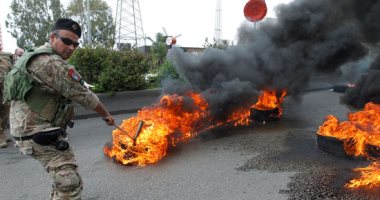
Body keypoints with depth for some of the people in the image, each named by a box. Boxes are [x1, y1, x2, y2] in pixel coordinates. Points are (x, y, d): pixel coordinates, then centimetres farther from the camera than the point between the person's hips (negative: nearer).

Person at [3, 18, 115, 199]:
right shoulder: (52, 64, -21)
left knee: (62, 179, 25)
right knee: (70, 184, -10)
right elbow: (83, 95, -15)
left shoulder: (35, 57, 12)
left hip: (31, 129, 11)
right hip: (40, 134, -11)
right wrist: (106, 114, -2)